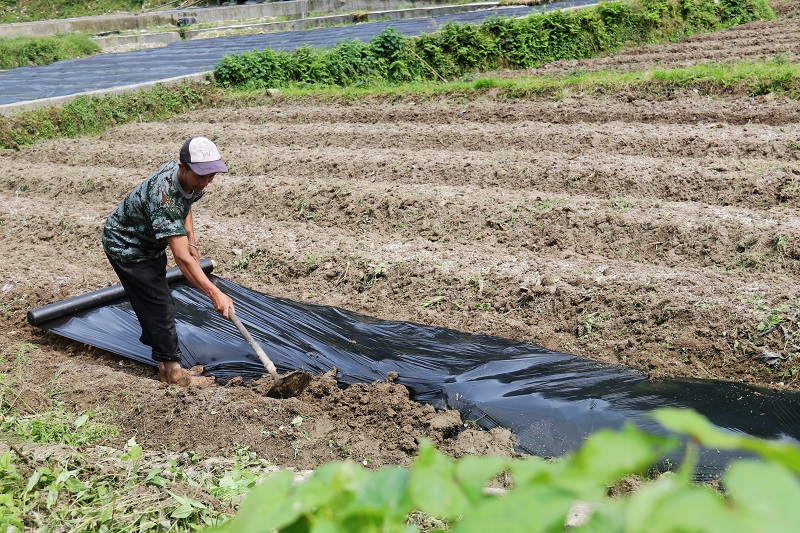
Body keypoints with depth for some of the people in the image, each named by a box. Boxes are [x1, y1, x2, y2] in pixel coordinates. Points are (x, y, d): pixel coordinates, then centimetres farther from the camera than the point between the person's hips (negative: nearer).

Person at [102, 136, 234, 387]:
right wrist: (214, 294, -44)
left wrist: (191, 241, 0)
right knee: (159, 306, -8)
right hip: (126, 246, -9)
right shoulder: (164, 197, -41)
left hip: (148, 243, 9)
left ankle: (165, 363, 23)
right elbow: (182, 258, -42)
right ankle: (172, 370, 4)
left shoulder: (189, 179, -14)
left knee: (158, 303, 13)